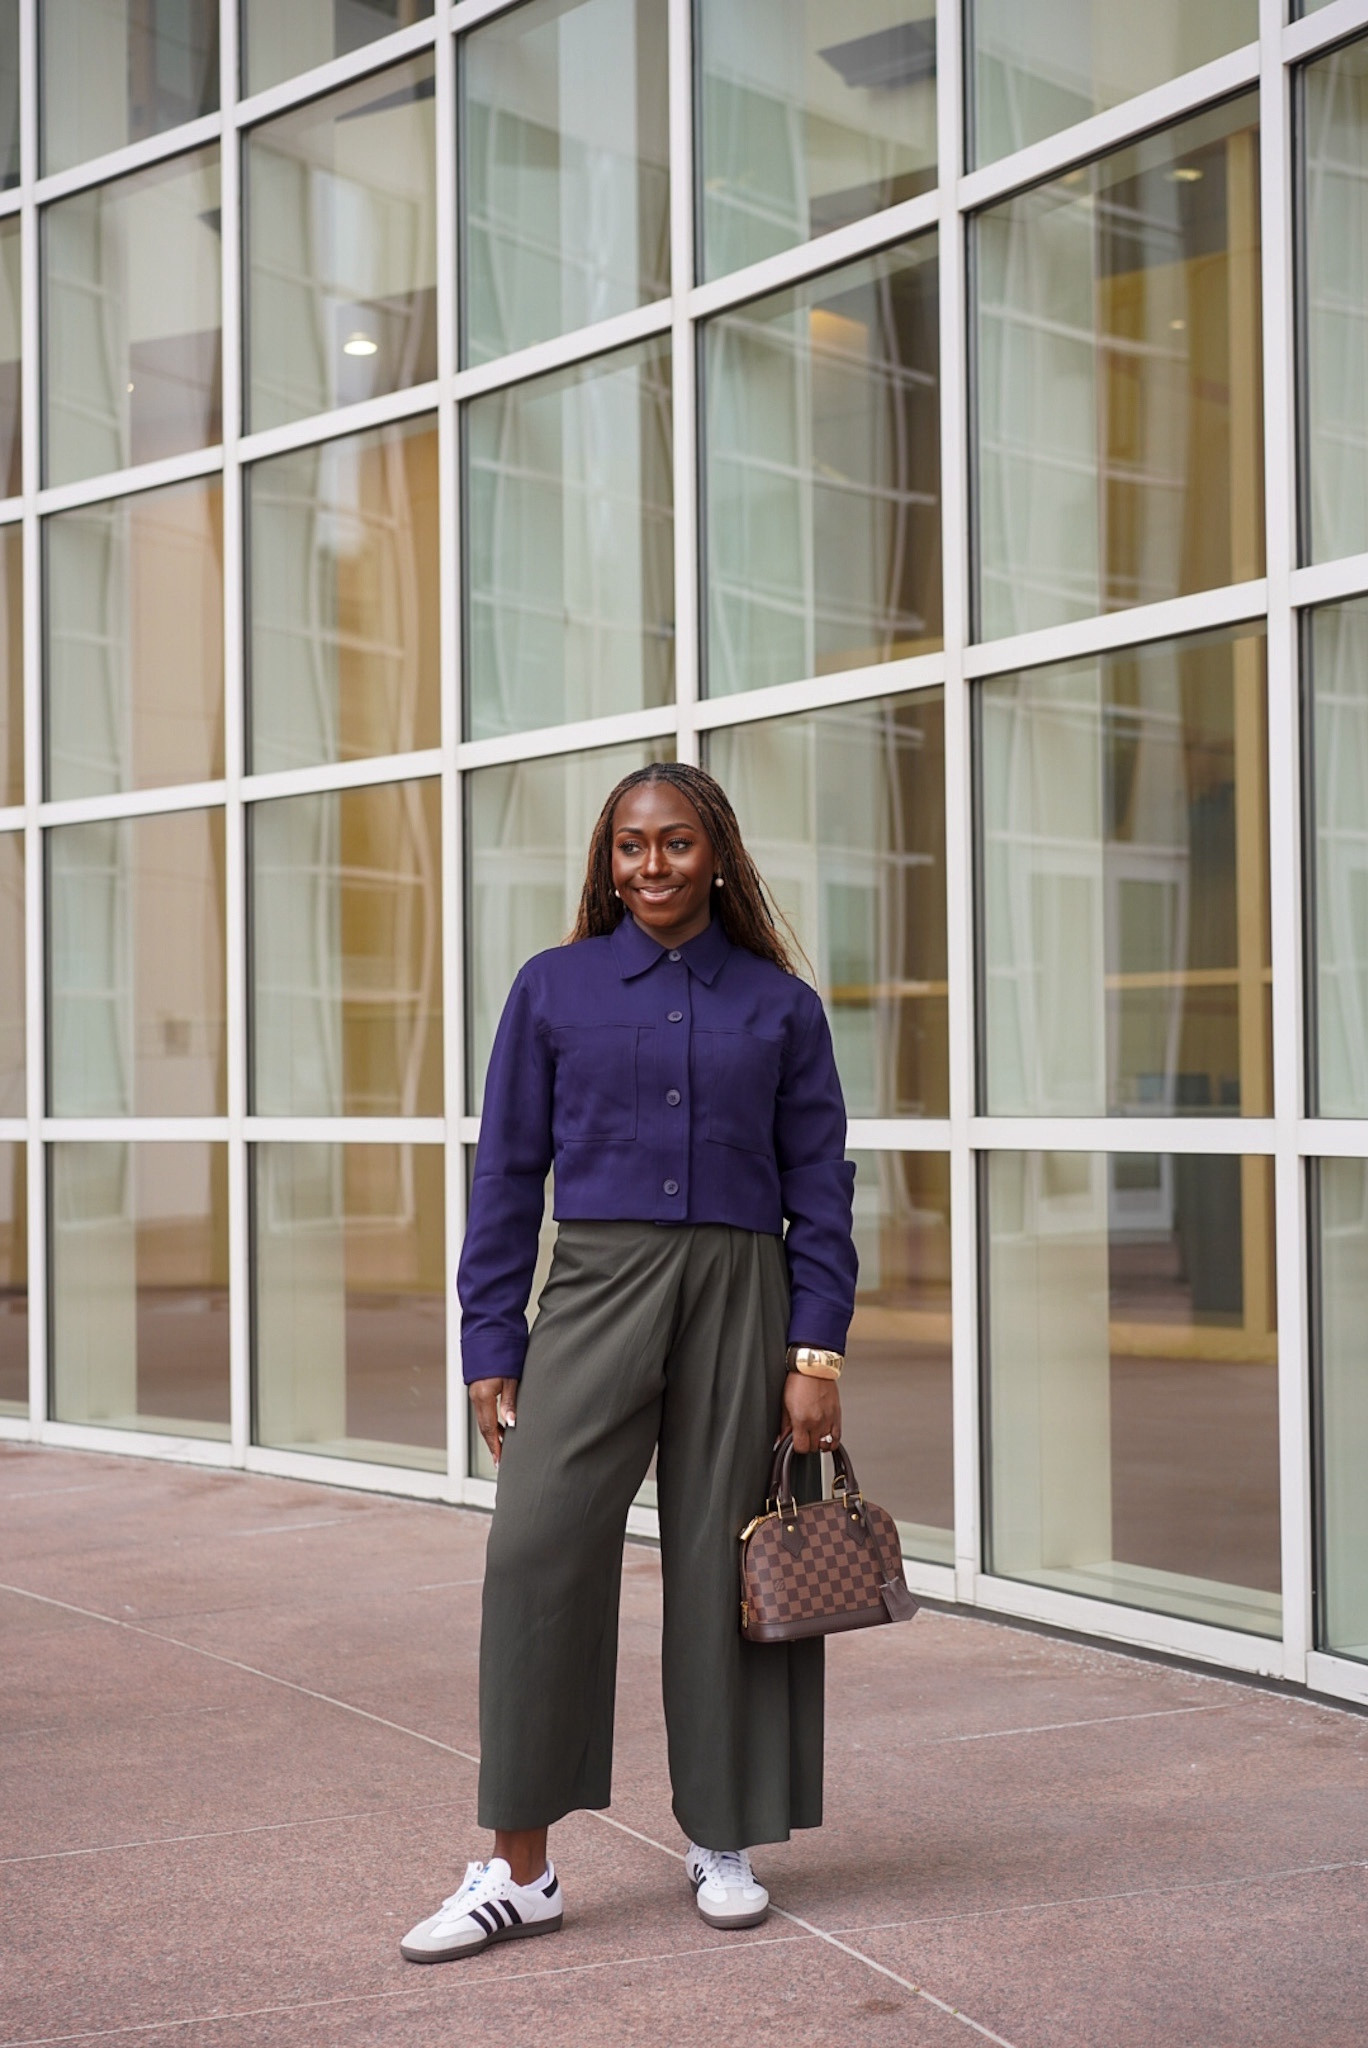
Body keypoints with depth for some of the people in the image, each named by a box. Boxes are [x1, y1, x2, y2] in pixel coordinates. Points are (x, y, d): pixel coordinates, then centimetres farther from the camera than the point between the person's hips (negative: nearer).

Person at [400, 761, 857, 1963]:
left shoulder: (780, 1004, 6)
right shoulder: (555, 990, 6)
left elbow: (820, 1187, 6)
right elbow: (508, 1177, 6)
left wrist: (818, 1352, -2)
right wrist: (493, 1352, 1)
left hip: (738, 1298, 1)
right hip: (597, 1289, 0)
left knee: (723, 1564, 4)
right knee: (537, 1552, -11)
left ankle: (725, 1842, 21)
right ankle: (519, 1871, -3)